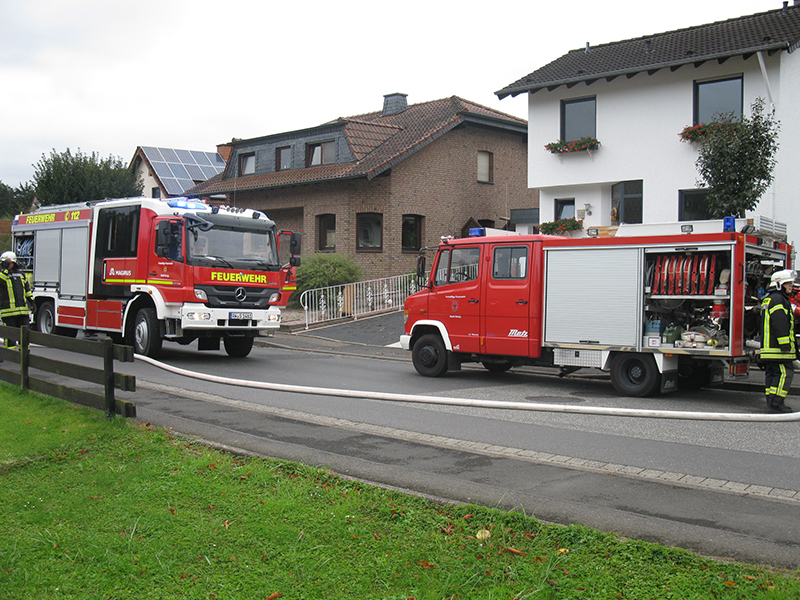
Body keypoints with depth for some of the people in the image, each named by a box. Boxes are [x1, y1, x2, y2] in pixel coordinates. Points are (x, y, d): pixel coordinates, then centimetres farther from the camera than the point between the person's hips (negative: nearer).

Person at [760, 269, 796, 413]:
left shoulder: (767, 299, 21)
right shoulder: (778, 299, -12)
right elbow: (780, 324, -20)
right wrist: (785, 345, -21)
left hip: (767, 346, 11)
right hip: (777, 347, -11)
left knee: (771, 373, 11)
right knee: (784, 373, -10)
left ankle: (771, 400, 13)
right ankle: (776, 402, -14)